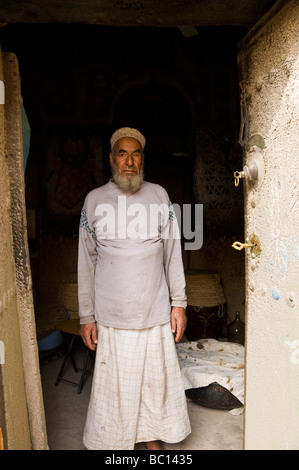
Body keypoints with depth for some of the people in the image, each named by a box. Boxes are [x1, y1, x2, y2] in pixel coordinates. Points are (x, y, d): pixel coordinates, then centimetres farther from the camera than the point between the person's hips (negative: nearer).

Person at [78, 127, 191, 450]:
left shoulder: (159, 196, 1)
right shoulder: (94, 200, -2)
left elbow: (172, 253, 4)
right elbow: (86, 262, 0)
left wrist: (179, 303, 3)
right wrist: (86, 316, 0)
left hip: (156, 314, 1)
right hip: (111, 316, -1)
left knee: (156, 379, 15)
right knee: (114, 385, 11)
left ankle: (152, 440, 38)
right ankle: (115, 442, 36)